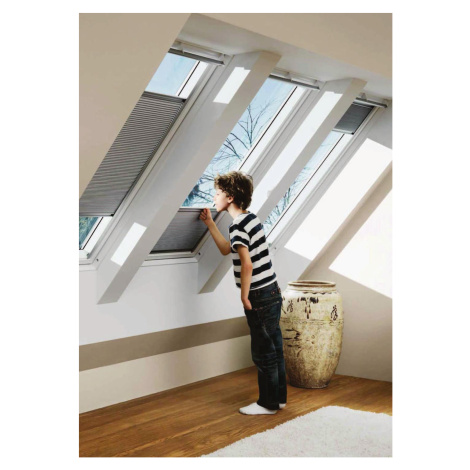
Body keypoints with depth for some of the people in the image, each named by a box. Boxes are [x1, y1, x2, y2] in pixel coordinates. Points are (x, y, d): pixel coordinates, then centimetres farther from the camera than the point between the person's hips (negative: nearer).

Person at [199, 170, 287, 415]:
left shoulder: (238, 226, -17)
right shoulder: (251, 218, 12)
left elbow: (247, 264, -26)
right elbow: (227, 249, 24)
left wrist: (244, 297, -15)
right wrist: (210, 223, 24)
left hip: (260, 297, -9)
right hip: (272, 292, 9)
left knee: (263, 352, 2)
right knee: (274, 348, 16)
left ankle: (267, 404, 14)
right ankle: (279, 397, 27)